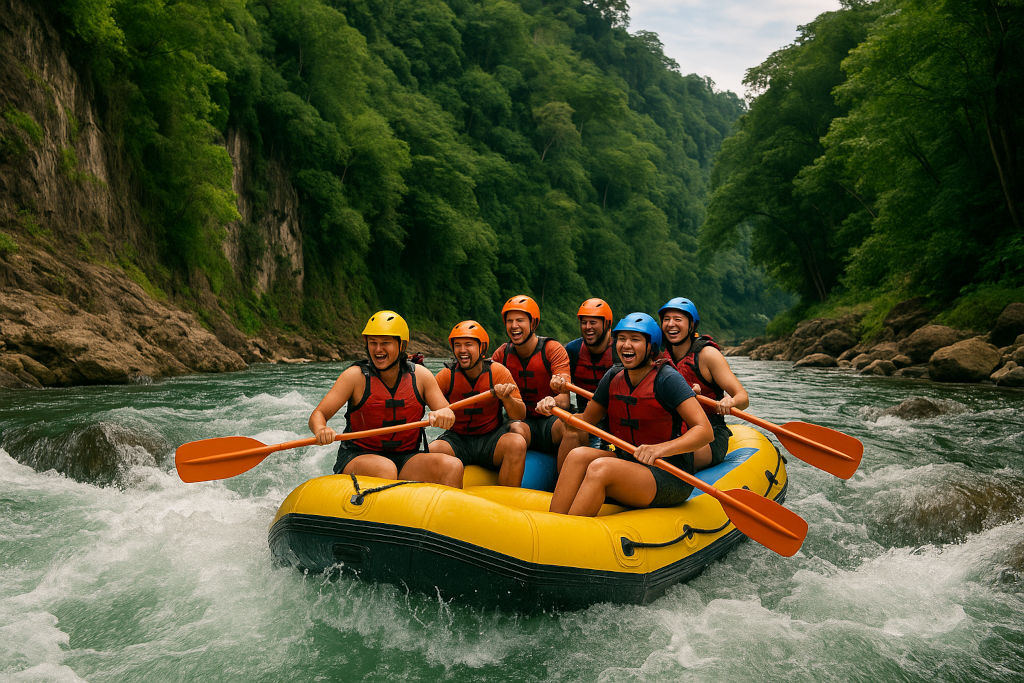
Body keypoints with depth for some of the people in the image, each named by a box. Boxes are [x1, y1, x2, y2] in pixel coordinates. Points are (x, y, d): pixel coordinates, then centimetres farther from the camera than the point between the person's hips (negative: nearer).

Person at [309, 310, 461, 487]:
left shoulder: (420, 375, 2)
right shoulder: (356, 375, -5)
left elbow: (448, 414, -2)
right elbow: (318, 415, -9)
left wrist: (444, 414, -27)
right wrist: (321, 431, -33)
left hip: (406, 459, 3)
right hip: (358, 457, -3)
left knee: (452, 466, -23)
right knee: (385, 469, -36)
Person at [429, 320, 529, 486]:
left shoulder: (498, 372, -5)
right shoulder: (447, 375, -3)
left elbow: (520, 415, -7)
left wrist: (506, 398, -27)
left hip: (491, 438, 0)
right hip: (457, 438, 1)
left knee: (517, 443, -30)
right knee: (433, 451, -29)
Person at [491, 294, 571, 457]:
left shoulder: (553, 350, -8)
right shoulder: (502, 353, 4)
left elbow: (564, 400, -20)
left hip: (550, 419, -2)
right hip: (520, 419, 2)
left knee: (566, 425, -36)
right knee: (516, 430, -34)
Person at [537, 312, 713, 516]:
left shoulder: (666, 378, -13)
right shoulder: (613, 377, 6)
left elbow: (705, 431, -21)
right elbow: (586, 420, 18)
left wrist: (660, 449, -36)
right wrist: (554, 409, -1)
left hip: (671, 476, -6)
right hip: (629, 462, 6)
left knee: (599, 467, -29)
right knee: (578, 455, -19)